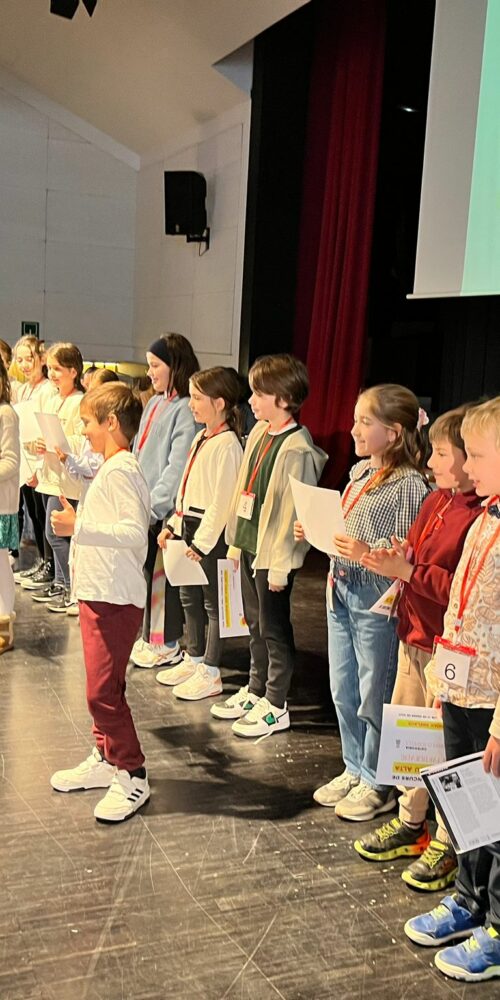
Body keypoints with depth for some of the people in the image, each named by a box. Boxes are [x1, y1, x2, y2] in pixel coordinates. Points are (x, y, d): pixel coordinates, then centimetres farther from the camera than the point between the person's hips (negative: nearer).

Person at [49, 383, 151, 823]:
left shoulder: (121, 470, -17)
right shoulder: (110, 469, 13)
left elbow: (134, 532, -28)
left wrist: (78, 527, -29)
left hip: (114, 598, -10)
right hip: (98, 592, 10)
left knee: (103, 691, -6)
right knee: (102, 686, 18)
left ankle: (132, 776, 6)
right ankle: (105, 760, 31)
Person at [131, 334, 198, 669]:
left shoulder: (186, 409, -12)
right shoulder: (154, 404, 14)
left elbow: (178, 465, -18)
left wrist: (154, 505, -19)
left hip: (166, 509, -8)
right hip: (142, 506, 8)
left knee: (163, 574, 1)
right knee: (147, 570, 12)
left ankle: (168, 644, 13)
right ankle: (149, 636, 24)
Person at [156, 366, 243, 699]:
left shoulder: (227, 444, -17)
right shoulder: (201, 439, 12)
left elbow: (222, 500, -21)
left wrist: (202, 541, -20)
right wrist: (174, 524, 16)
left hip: (211, 533, -9)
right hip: (189, 525, 9)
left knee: (213, 602, 2)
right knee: (189, 597, 18)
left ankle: (211, 673, 13)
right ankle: (194, 659, 33)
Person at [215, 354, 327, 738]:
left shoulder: (296, 448, -20)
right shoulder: (259, 433, 7)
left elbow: (291, 510, -20)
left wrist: (280, 564, -18)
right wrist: (236, 540, 15)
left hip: (273, 552, -8)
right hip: (250, 545, 9)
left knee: (274, 628, 4)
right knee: (256, 623, 20)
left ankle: (276, 706, 18)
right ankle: (255, 690, 35)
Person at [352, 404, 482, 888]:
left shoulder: (481, 516, -21)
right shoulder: (435, 501, 8)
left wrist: (410, 572, -22)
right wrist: (394, 560, -2)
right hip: (414, 635, 9)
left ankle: (448, 843, 22)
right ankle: (411, 822, 37)